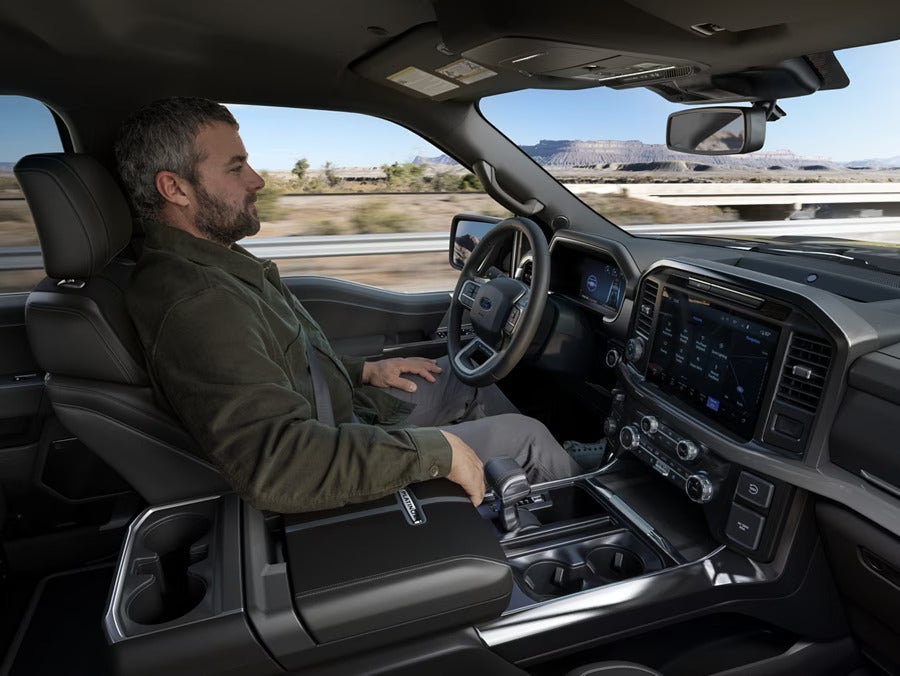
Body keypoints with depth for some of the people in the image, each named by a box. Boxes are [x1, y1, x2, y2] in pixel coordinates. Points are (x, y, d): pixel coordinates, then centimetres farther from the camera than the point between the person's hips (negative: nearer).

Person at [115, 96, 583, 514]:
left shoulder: (210, 263, 3)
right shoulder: (192, 302, -31)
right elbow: (276, 463, -40)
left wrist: (364, 370, 10)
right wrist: (436, 450, -33)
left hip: (341, 415, 10)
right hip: (332, 479, -10)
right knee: (523, 435, -4)